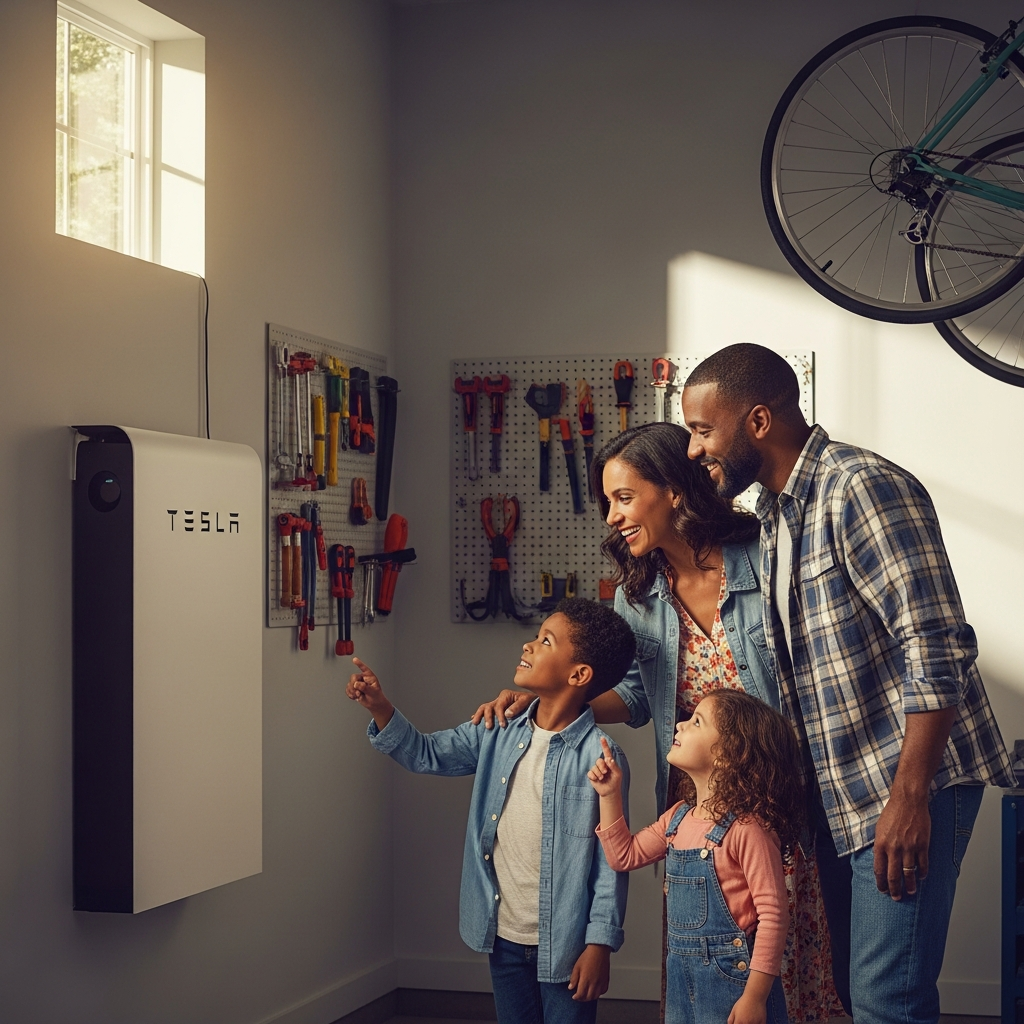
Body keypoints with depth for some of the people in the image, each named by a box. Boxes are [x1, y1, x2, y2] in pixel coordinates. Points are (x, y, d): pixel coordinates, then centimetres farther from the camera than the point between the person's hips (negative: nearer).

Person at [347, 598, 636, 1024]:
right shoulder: (499, 733, 0)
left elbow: (611, 860, -14)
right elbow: (427, 754, 11)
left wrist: (600, 944, -13)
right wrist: (379, 707, -4)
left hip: (565, 943, -6)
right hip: (503, 933, 6)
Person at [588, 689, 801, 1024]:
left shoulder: (747, 828, -19)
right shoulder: (679, 817, 6)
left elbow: (772, 916, -19)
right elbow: (624, 856, 18)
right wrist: (609, 794, 7)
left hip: (731, 978, -7)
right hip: (681, 976, 7)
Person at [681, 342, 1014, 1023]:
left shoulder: (861, 487, -16)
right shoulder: (774, 513, 15)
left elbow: (938, 648, -22)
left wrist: (908, 798, -24)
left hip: (909, 783, -10)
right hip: (842, 789, 10)